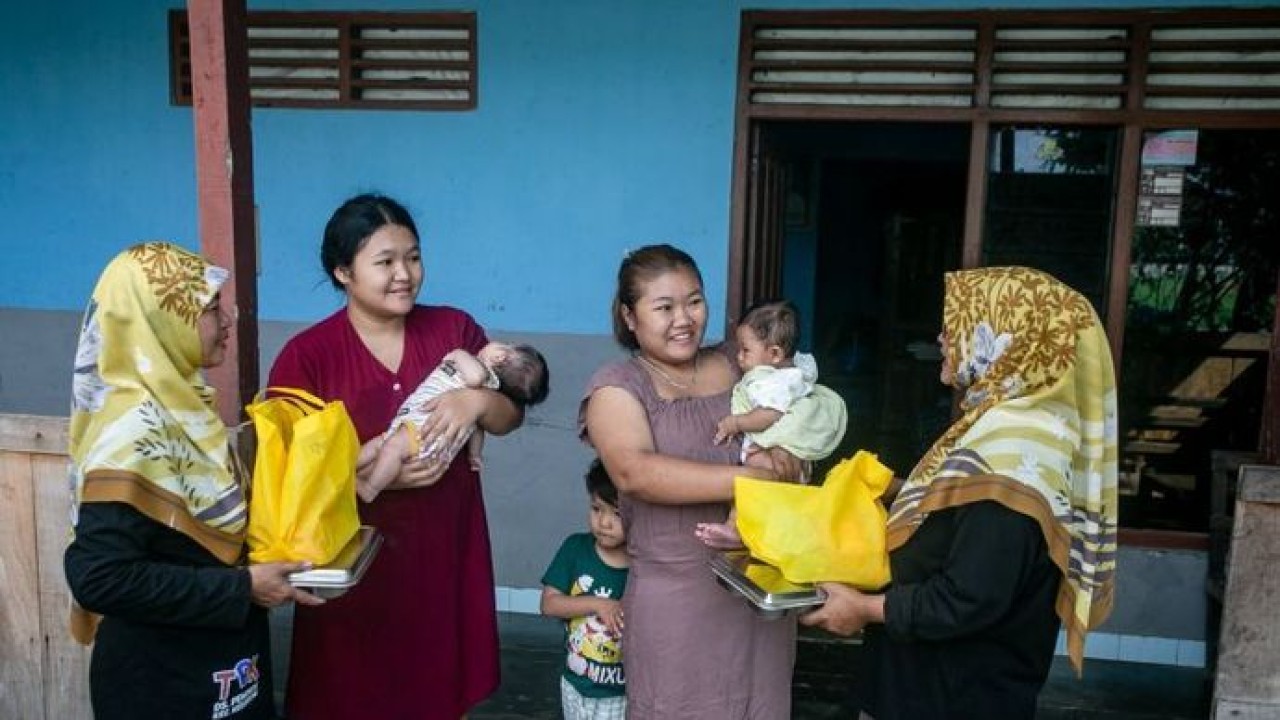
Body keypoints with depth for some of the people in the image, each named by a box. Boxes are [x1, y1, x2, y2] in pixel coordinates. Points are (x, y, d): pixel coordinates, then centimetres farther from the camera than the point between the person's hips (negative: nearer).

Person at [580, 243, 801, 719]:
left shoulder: (733, 363, 8)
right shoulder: (617, 386, -6)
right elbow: (635, 473, -22)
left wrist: (783, 451, -10)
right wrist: (755, 478, -25)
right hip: (678, 596, -4)